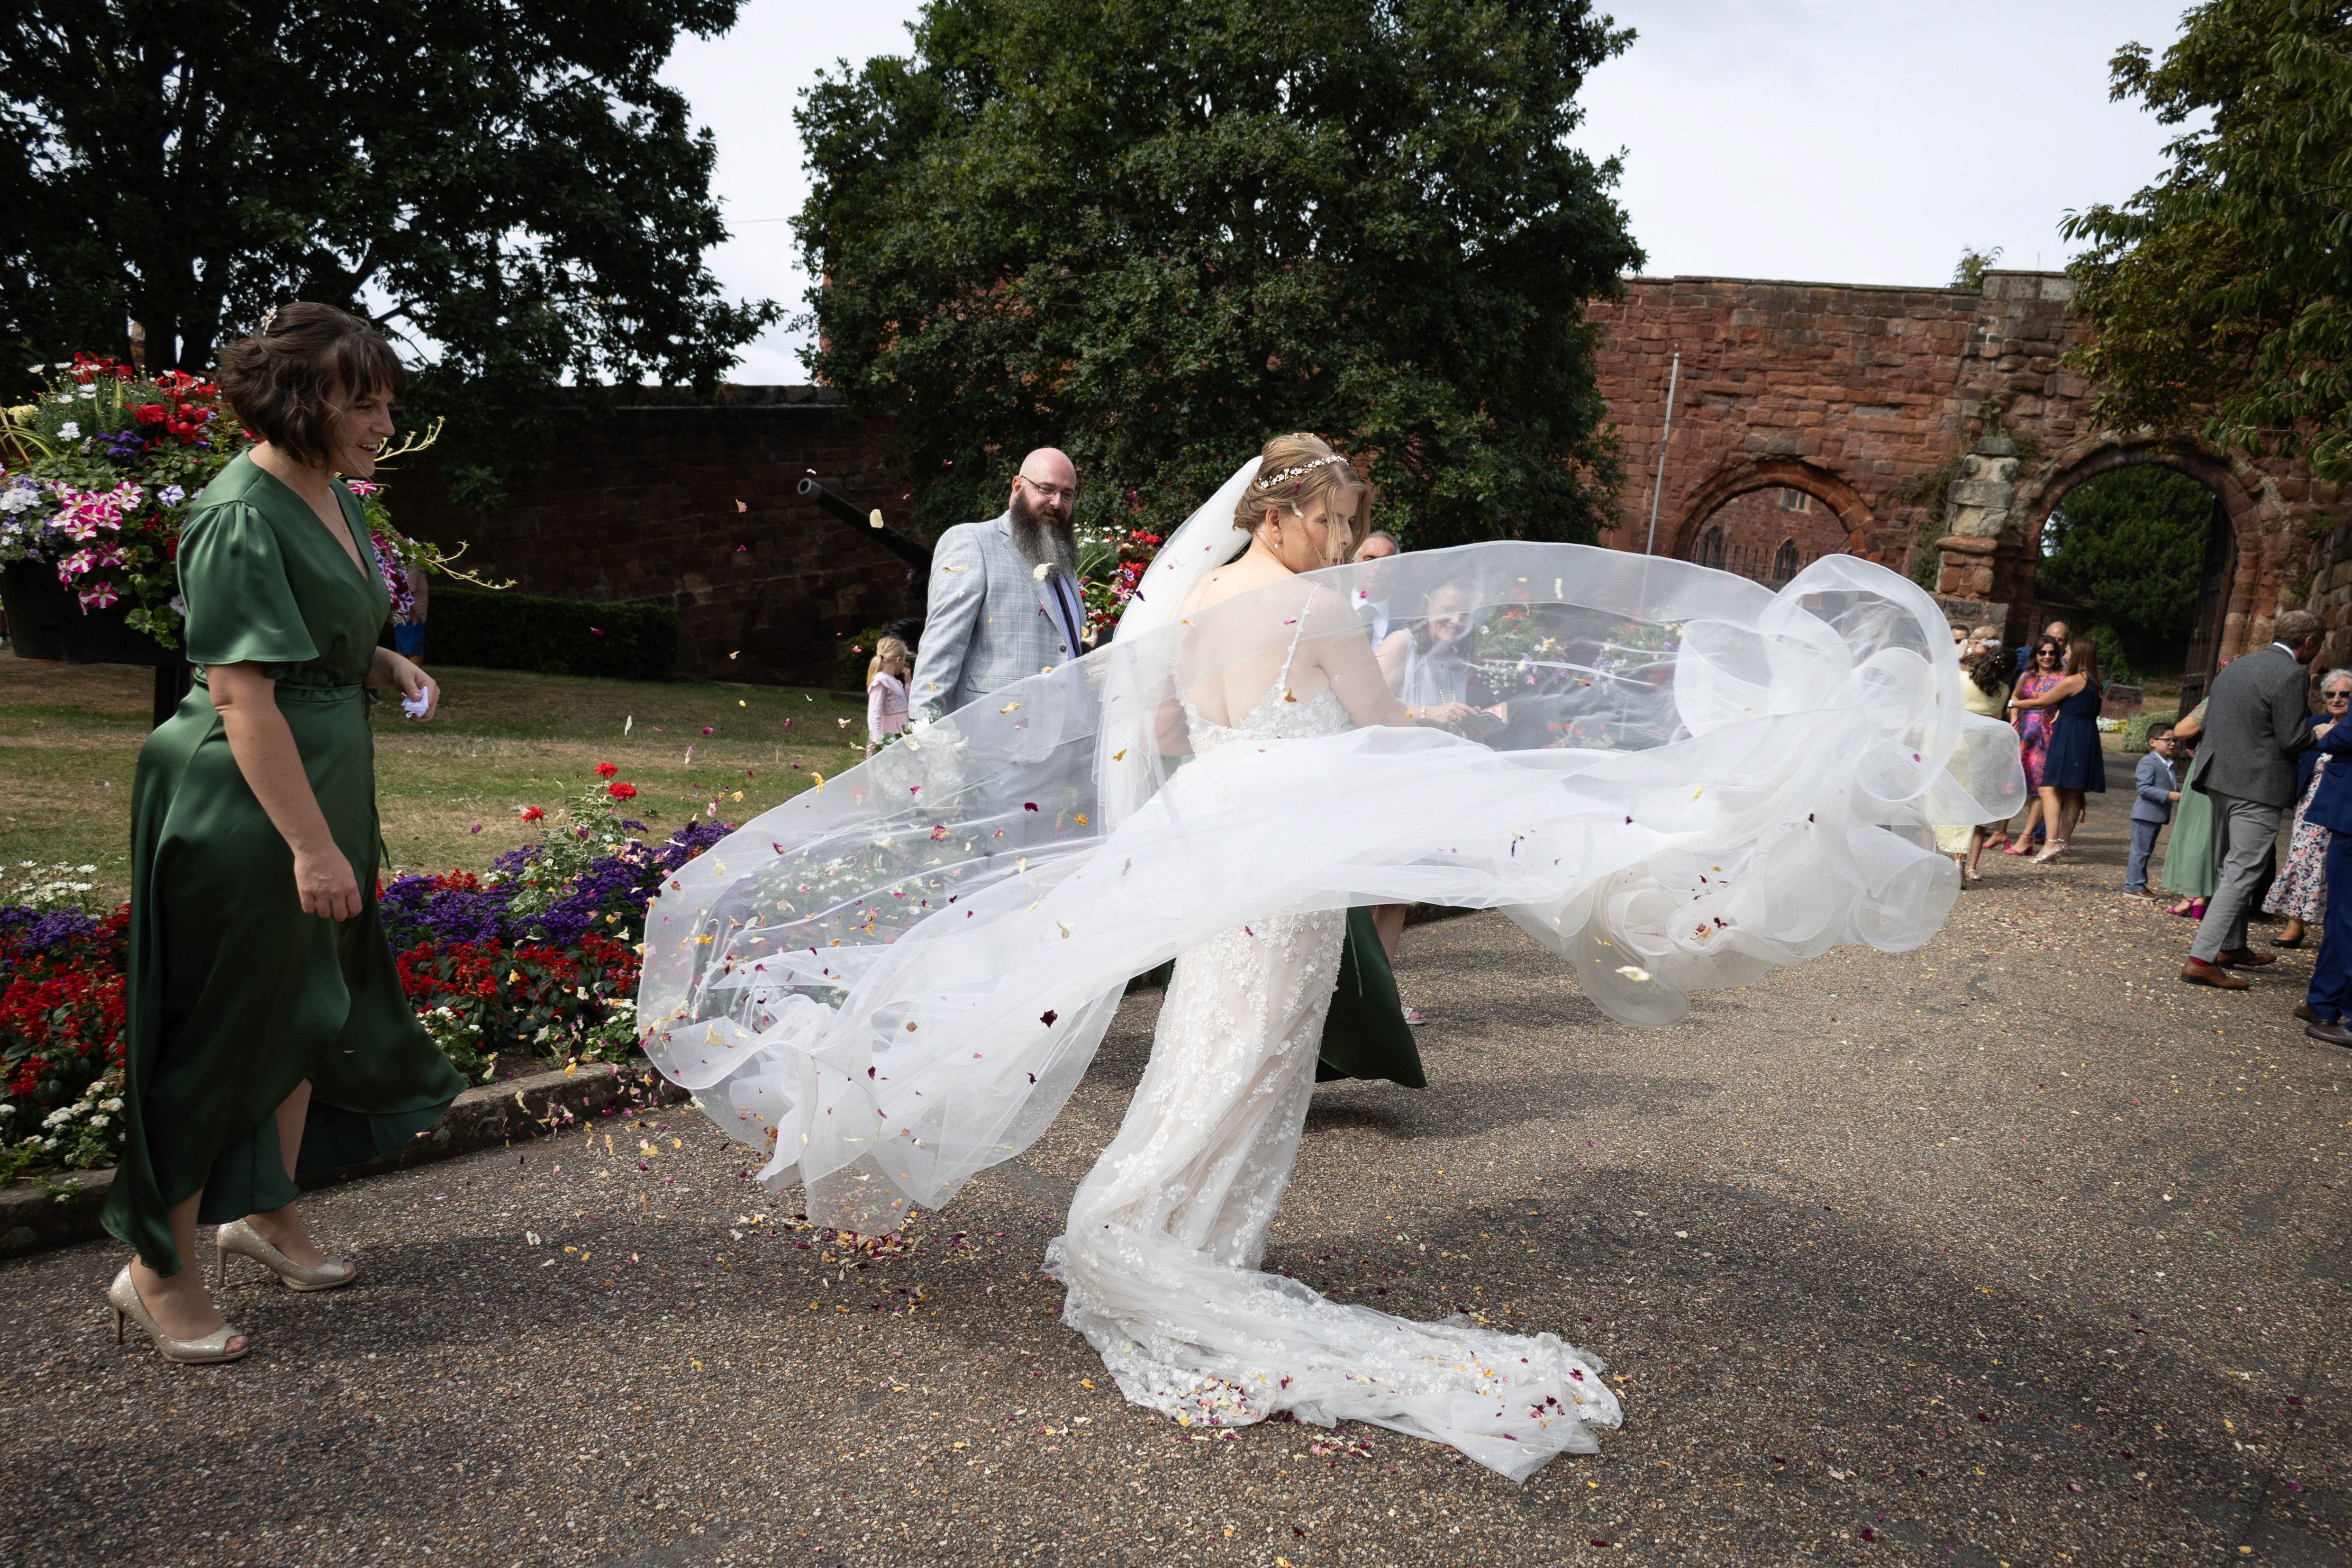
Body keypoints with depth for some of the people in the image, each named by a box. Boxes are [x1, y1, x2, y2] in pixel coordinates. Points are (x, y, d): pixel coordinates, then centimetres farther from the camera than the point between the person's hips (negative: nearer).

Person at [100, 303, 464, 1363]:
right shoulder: (242, 518, -20)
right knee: (222, 1028, 2)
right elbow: (243, 697, -25)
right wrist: (311, 843, -27)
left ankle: (265, 1212, 38)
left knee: (307, 1006, 20)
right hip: (247, 802, -10)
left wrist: (381, 665, 5)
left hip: (326, 784, 10)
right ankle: (157, 1271, 19)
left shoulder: (331, 496, 10)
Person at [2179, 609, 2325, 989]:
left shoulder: (2237, 667, 12)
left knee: (2234, 868, 21)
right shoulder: (2291, 675, -13)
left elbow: (2209, 724, 14)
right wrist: (2316, 728, 4)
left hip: (2223, 780, 9)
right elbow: (2293, 740, -15)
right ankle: (2201, 959, -12)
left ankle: (2232, 947, 32)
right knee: (2241, 874, -7)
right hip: (2258, 787, -9)